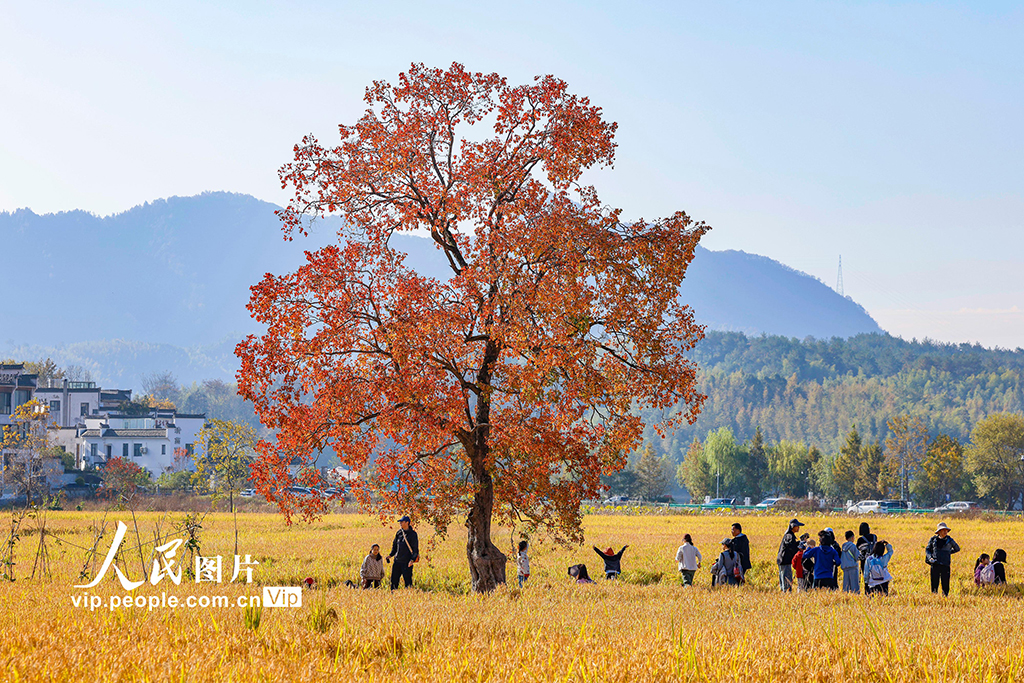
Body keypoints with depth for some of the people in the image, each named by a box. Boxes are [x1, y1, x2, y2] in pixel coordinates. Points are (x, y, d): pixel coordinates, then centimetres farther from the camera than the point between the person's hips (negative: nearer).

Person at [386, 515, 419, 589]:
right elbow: (394, 545, 21)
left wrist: (413, 560, -19)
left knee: (407, 580, -4)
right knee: (394, 579, 7)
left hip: (407, 562, -6)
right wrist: (391, 555, 8)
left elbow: (415, 549, -9)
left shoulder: (412, 534, -7)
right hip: (397, 560, 6)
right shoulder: (399, 532, 11)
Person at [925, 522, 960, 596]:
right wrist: (930, 557, -2)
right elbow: (927, 550, 15)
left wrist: (948, 552, 11)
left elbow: (957, 549, 22)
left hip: (945, 565, -1)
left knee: (945, 584, -2)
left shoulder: (949, 540, 5)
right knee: (934, 584, 1)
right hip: (935, 565, 1)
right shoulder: (933, 539, 7)